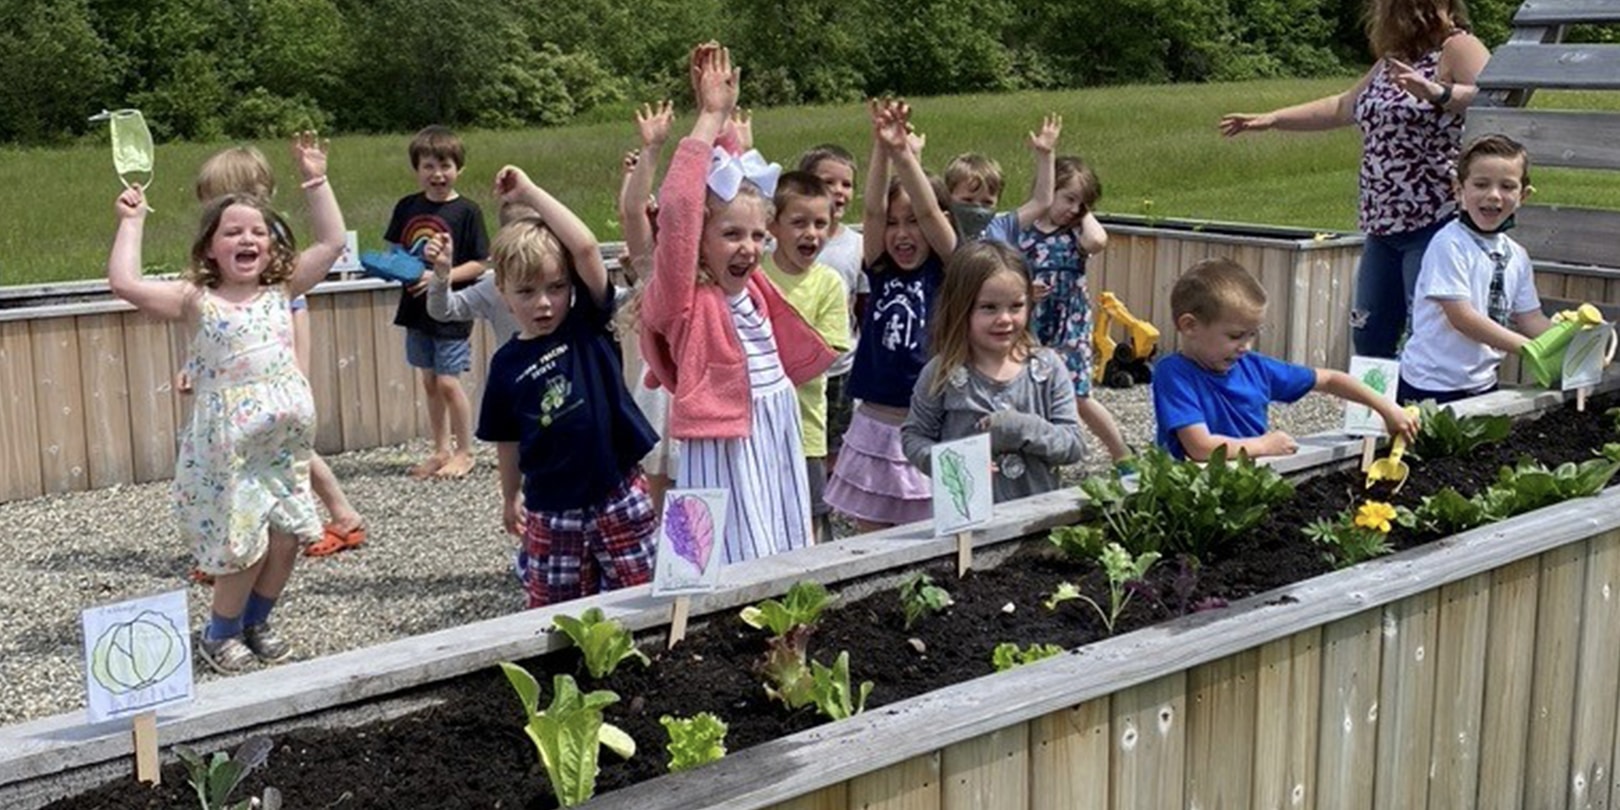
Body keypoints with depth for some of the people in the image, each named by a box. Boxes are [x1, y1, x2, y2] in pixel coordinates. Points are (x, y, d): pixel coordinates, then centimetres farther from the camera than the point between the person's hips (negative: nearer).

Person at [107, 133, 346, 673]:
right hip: (230, 445, -4)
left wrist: (315, 180, 7)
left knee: (286, 539, 7)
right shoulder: (196, 301, -3)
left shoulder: (282, 290, 8)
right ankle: (220, 634, 22)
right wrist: (132, 222, -6)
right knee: (245, 546, -1)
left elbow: (332, 243, 8)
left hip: (286, 441, 4)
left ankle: (256, 622, 30)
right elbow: (124, 283, -15)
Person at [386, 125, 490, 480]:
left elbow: (478, 264, -10)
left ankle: (464, 452, 10)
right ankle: (441, 450, 24)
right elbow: (394, 251, 13)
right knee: (429, 383, 12)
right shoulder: (407, 207, 4)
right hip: (416, 307, 5)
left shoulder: (467, 211, -10)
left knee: (448, 382, -6)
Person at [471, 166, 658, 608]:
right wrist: (511, 498, 20)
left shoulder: (588, 326, -5)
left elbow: (586, 248, -19)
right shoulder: (507, 364, 1)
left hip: (621, 495, -2)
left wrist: (530, 192, -16)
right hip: (552, 513, 2)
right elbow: (508, 440, 13)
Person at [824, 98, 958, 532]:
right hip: (874, 424, 3)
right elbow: (872, 209, -8)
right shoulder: (880, 271, 6)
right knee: (870, 539, 10)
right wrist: (881, 150, -22)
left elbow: (929, 211, -17)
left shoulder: (946, 272, -2)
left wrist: (904, 153, -29)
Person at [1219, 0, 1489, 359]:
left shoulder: (1457, 48, -8)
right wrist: (1271, 119, 28)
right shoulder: (1394, 60, 18)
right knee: (1368, 340, 10)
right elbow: (1343, 108, 30)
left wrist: (1437, 92, -40)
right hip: (1384, 224, 9)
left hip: (1435, 223, -9)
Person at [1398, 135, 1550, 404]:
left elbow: (1530, 319, 11)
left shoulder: (1516, 256, 9)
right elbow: (1461, 317, -20)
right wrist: (1531, 349, -21)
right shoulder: (1449, 244, -15)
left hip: (1483, 383, 7)